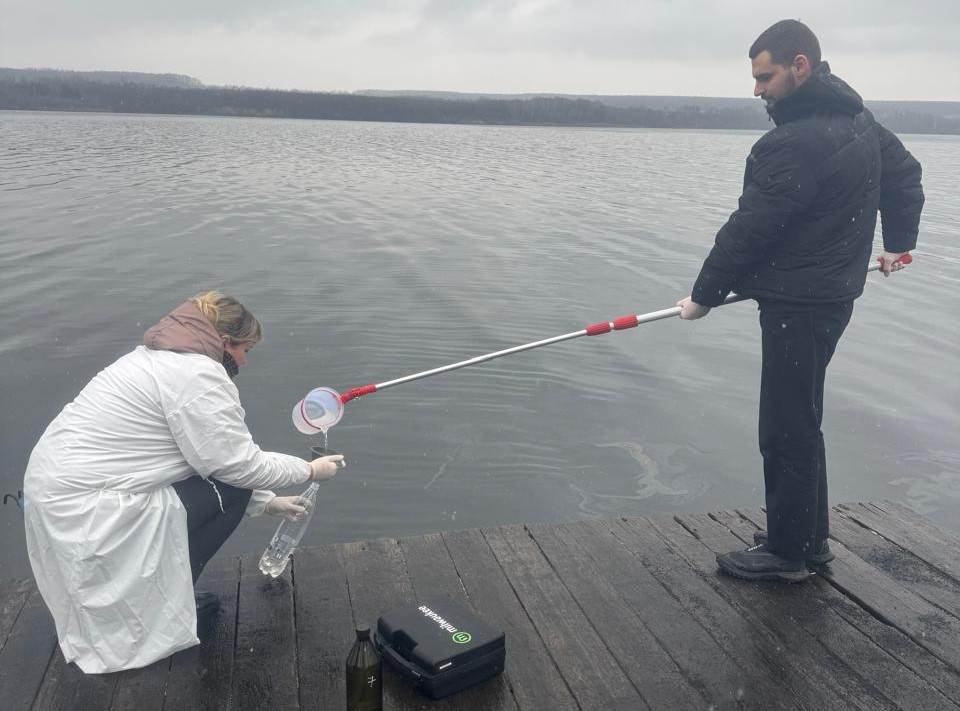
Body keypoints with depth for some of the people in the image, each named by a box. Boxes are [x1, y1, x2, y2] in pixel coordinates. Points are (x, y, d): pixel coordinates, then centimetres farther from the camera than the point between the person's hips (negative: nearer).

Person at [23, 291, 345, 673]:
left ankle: (157, 596, 22)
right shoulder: (199, 375, -17)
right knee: (229, 492, -3)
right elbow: (238, 465, -14)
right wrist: (310, 469, 2)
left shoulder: (162, 358, 16)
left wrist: (265, 501, 22)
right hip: (85, 508, -10)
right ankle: (155, 610, 8)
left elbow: (218, 457, 20)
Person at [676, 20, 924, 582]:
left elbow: (750, 229, -18)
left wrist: (704, 295, -7)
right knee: (801, 421, 18)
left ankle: (788, 552, 12)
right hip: (834, 294, 10)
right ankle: (811, 538, 29)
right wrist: (899, 240, 34)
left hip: (797, 305, -10)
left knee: (787, 430, 0)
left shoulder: (795, 142, -20)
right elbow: (906, 173, 25)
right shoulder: (859, 119, 11)